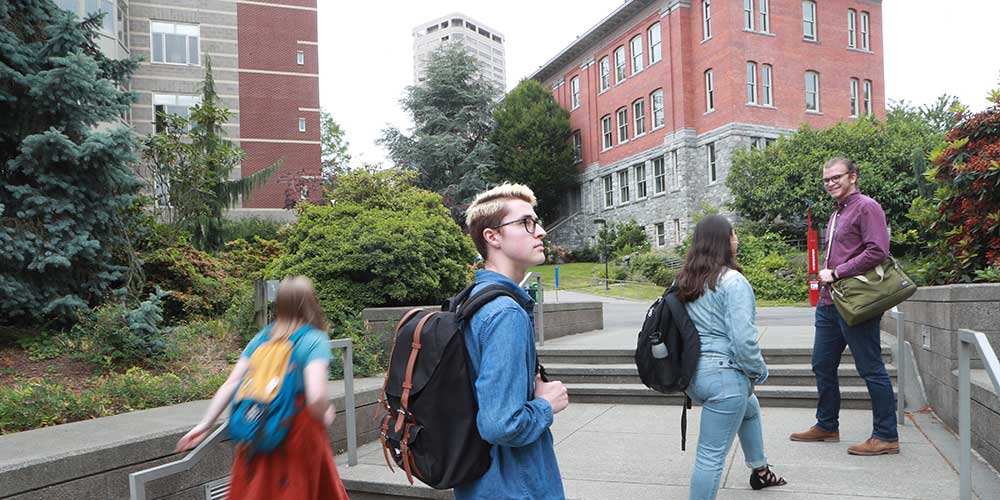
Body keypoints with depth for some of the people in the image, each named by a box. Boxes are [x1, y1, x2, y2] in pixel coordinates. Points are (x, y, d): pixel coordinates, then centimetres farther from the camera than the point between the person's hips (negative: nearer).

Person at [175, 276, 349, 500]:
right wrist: (324, 417, -4)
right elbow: (316, 396, -23)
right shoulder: (315, 341, -11)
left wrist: (206, 423, 5)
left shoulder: (263, 337, 5)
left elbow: (230, 384, 1)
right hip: (300, 435, -5)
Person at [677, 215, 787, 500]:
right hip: (724, 374, -9)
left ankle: (759, 471, 53)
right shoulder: (732, 281, -16)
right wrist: (760, 372, -3)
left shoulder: (686, 281, 7)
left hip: (695, 372, 9)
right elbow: (743, 338, -21)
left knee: (750, 409, 35)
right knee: (712, 455, -2)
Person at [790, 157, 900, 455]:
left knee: (871, 369, -2)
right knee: (822, 365, 14)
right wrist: (826, 277, 13)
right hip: (829, 302, 10)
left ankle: (886, 436, 8)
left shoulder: (866, 207, -7)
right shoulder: (836, 215, 21)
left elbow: (878, 251, -19)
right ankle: (826, 426, 27)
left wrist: (837, 273, -17)